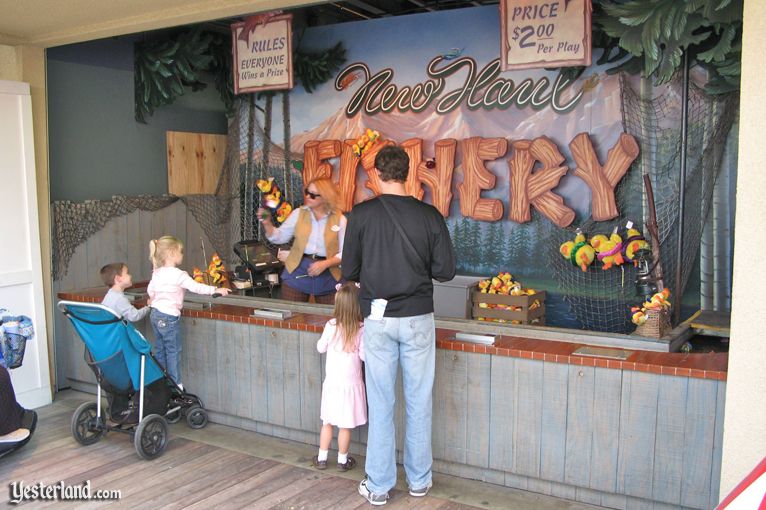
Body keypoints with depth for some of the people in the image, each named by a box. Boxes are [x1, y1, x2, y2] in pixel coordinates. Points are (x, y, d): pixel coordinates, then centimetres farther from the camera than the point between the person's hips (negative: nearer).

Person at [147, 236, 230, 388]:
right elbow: (196, 287, -18)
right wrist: (216, 290, -13)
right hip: (169, 316, -8)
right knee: (173, 350, 1)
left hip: (155, 314, 8)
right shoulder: (178, 274, -17)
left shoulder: (157, 273, 7)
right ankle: (175, 382, 6)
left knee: (159, 349, 14)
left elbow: (150, 291, 15)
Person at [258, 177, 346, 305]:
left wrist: (325, 264, -17)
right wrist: (267, 223, -10)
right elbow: (279, 237, 6)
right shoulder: (299, 213, 2)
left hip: (327, 276, -1)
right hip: (298, 271, 1)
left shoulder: (339, 219, -3)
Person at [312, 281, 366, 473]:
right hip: (351, 383, -2)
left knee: (327, 423, 15)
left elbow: (321, 348, 5)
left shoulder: (331, 325, -8)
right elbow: (364, 355, -11)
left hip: (332, 383, 2)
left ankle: (322, 458, 24)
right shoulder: (361, 329, -14)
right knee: (345, 426, 9)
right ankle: (343, 460, 20)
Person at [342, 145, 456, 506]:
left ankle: (379, 486, 17)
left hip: (378, 318, -1)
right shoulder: (430, 215, -4)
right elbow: (445, 270, -2)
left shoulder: (361, 215, -6)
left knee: (381, 404, 8)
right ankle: (419, 480, 24)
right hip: (418, 317, 1)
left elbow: (349, 271, -1)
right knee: (419, 403, 11)